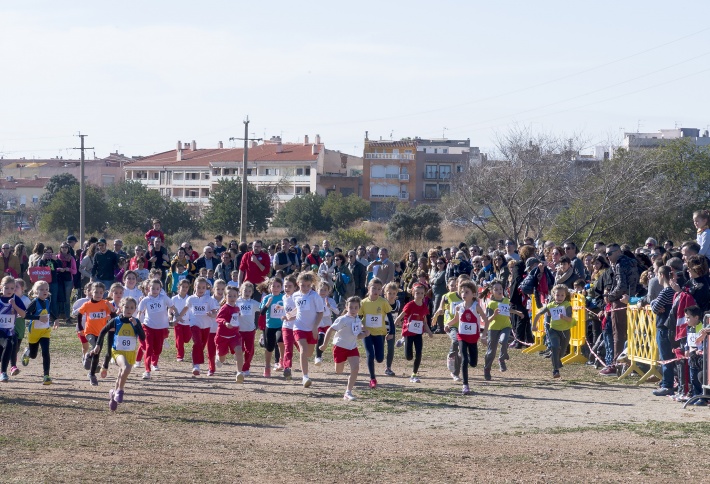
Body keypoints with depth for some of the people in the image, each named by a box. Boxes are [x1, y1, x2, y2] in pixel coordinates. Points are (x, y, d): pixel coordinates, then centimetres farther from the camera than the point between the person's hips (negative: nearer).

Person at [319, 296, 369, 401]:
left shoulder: (358, 320, 2)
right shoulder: (343, 320, -19)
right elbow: (330, 330, -17)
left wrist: (363, 334, -9)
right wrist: (325, 345, -16)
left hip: (352, 347, 4)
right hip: (340, 347, -4)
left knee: (355, 368, -14)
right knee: (339, 372, 7)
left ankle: (348, 392, -10)